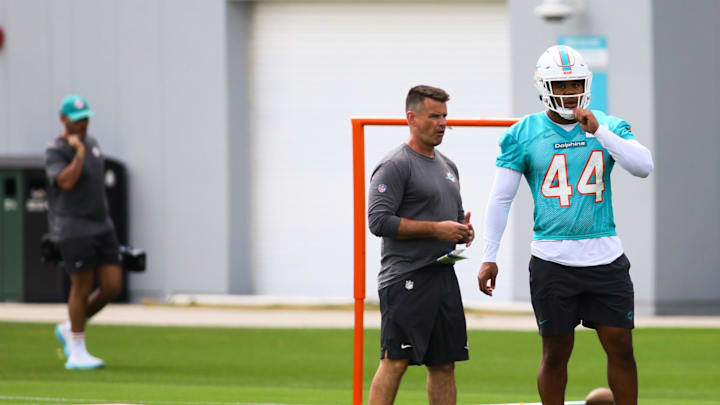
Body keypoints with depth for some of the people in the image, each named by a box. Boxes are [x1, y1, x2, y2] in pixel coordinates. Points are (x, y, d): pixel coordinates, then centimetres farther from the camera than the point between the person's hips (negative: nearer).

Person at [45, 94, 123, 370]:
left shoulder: (91, 144, 13)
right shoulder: (55, 151, -11)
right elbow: (67, 182, -28)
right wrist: (79, 151, -23)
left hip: (101, 226, 8)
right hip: (73, 230, -8)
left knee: (113, 286, 1)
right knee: (82, 287, -4)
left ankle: (69, 330, 21)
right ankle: (77, 354, 8)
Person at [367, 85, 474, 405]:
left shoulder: (447, 166, 19)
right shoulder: (395, 166, -9)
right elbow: (379, 221, -17)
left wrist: (464, 231, 6)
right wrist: (436, 229, -18)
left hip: (443, 274, 8)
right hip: (406, 280, -8)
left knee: (444, 363, 8)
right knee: (395, 361, -11)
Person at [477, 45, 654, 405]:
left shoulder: (609, 127, 7)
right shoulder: (524, 134, 2)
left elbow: (643, 166, -9)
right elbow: (500, 198, 4)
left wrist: (598, 131, -16)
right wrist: (489, 257, -1)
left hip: (605, 257, 2)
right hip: (553, 260, -1)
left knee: (621, 348, 1)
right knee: (556, 353, 4)